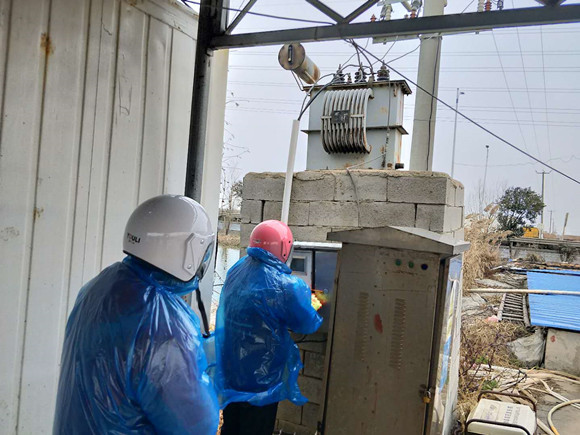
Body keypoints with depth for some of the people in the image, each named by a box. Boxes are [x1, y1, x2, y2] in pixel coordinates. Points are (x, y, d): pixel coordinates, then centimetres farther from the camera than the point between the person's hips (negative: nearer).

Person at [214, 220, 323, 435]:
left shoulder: (236, 271, -2)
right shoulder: (282, 284, -25)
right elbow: (307, 324, -14)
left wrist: (297, 293, 12)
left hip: (228, 371, 7)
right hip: (261, 377, -7)